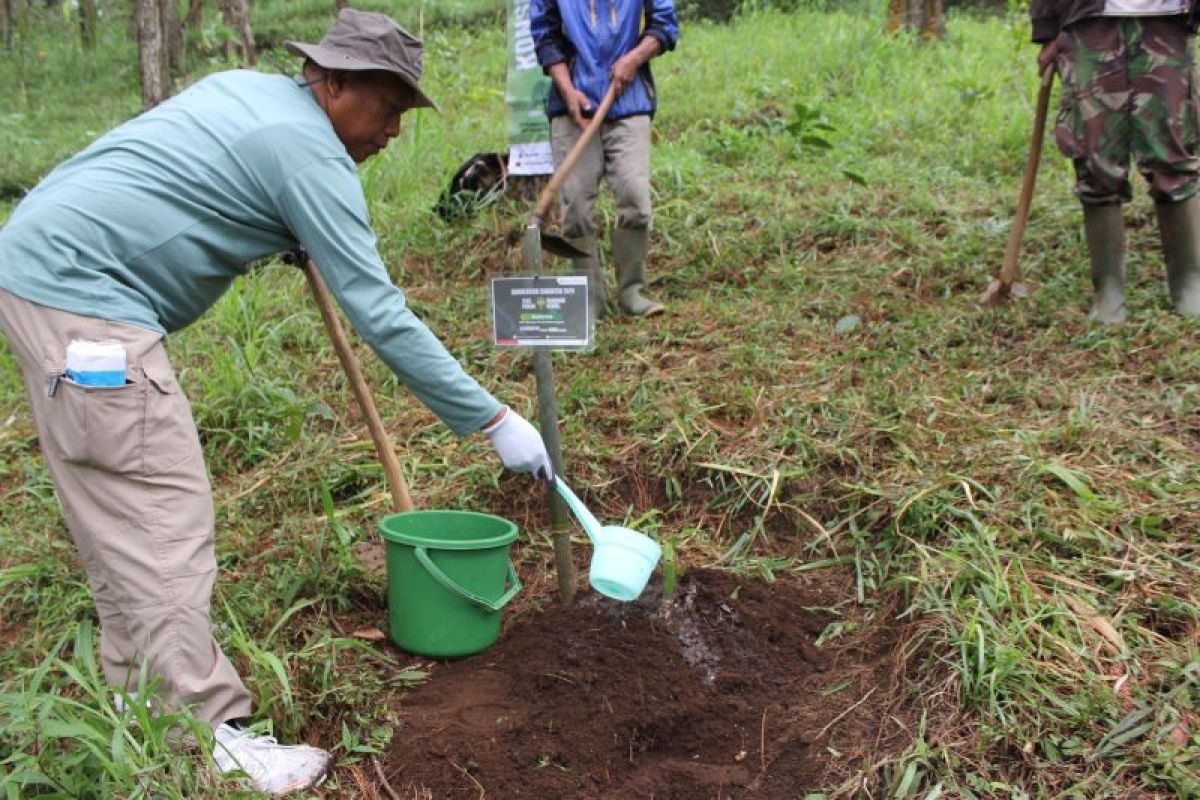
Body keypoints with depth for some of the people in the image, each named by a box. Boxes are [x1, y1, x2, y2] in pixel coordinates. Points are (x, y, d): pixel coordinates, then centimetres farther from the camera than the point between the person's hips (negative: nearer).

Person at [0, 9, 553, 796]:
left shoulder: (245, 86, 14)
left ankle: (142, 691, 22)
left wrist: (293, 235, 35)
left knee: (121, 509, 13)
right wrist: (494, 419, -13)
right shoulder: (310, 156, -13)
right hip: (81, 292, -10)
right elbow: (382, 316, -16)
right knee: (162, 510, -11)